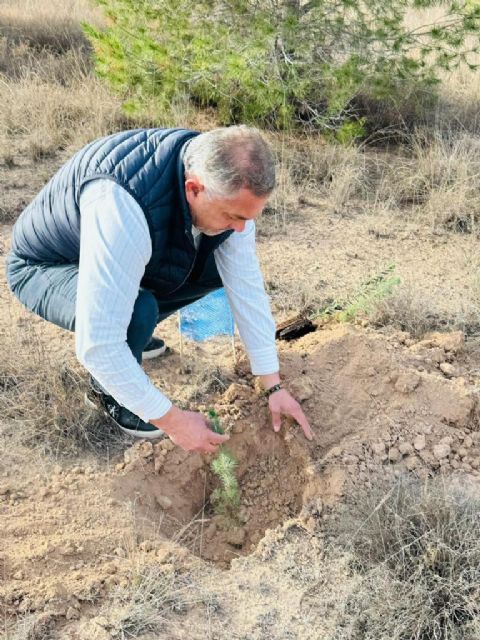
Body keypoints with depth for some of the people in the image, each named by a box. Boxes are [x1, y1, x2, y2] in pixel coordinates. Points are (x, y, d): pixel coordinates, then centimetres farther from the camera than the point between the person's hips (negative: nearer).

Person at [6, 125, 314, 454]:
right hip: (45, 267, -6)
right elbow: (97, 344, -42)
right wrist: (171, 419, -31)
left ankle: (133, 330, 13)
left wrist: (274, 386, -10)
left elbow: (247, 287, -13)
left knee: (221, 267, -7)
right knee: (137, 313, -35)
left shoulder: (226, 186, -21)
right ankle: (107, 391, -2)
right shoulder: (123, 208, -43)